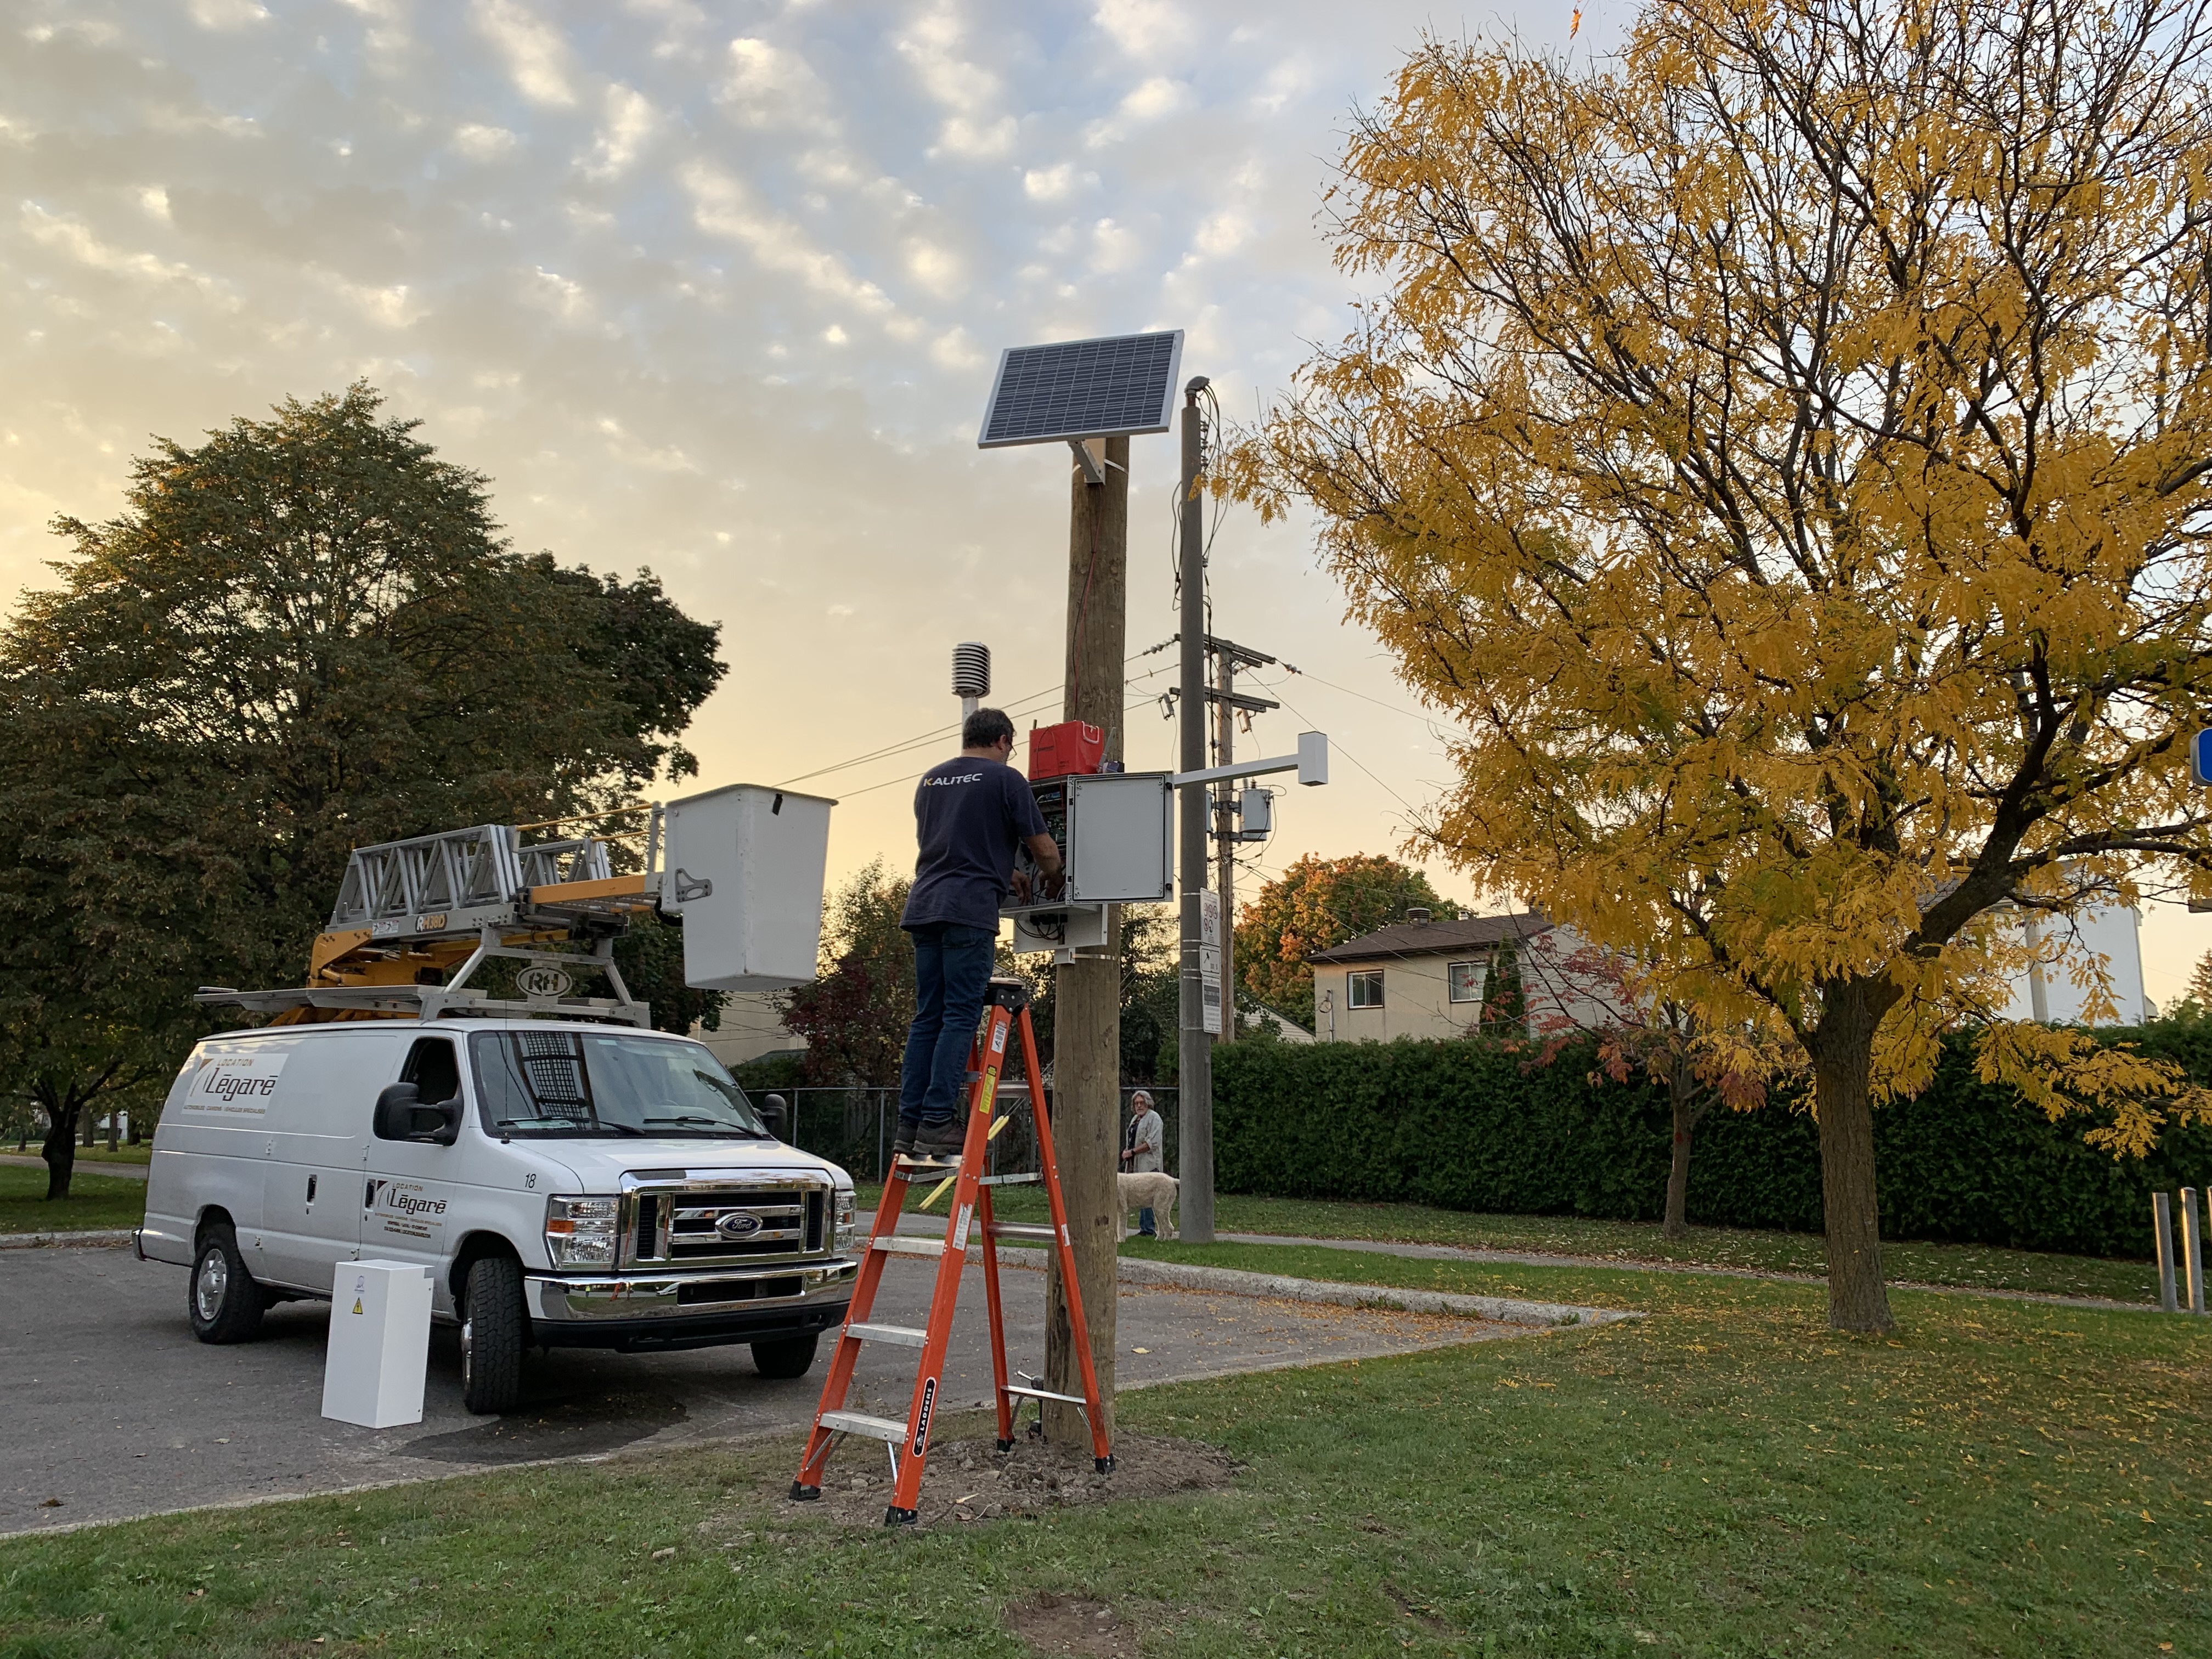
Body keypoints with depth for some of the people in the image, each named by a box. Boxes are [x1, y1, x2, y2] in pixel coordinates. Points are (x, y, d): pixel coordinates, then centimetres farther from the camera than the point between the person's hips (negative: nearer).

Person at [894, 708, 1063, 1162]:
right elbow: (1045, 851, 5)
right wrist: (1052, 883, 26)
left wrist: (1005, 873, 39)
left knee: (926, 1017, 8)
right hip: (969, 910, -6)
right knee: (960, 1018, -6)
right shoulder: (1005, 779, 2)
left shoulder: (929, 780, 21)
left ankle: (911, 1125, 6)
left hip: (923, 907, 6)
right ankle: (937, 1123, -10)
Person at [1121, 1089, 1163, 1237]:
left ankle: (1149, 1230, -8)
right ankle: (1143, 1228, 9)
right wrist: (1126, 1152, 10)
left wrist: (1132, 1152, -14)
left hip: (1148, 1164, -8)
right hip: (1136, 1165, 8)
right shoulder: (1135, 1118, 21)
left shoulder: (1154, 1118, -5)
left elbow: (1152, 1143, -14)